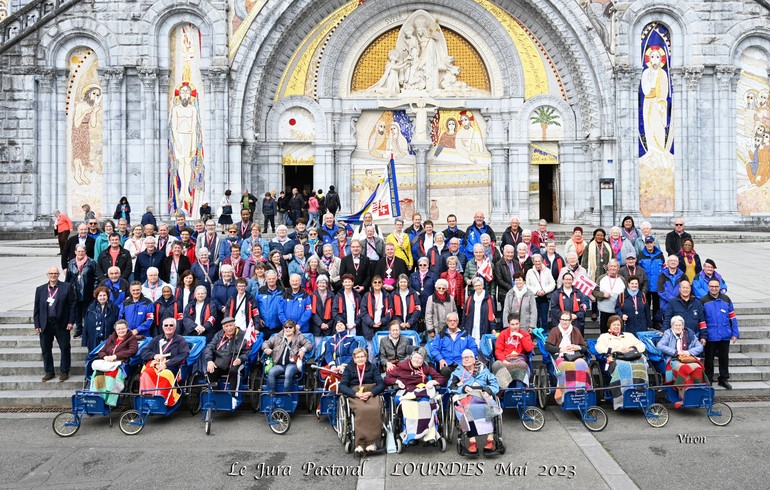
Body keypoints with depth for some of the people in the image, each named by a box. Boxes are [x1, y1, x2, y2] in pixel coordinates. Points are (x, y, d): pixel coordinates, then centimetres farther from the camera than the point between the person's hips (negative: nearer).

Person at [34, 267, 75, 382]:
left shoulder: (67, 287, 0)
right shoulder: (40, 289, 8)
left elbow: (72, 305, -2)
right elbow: (36, 308, 8)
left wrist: (71, 321, -7)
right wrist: (37, 325, 1)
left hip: (61, 324, -3)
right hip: (45, 324, 3)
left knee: (65, 348, 2)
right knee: (46, 349, 9)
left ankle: (64, 371, 13)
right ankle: (49, 371, 22)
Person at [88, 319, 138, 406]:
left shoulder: (132, 338, 14)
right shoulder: (111, 338, 28)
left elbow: (132, 351, -4)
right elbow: (101, 351, 24)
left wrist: (115, 356, -13)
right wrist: (105, 356, -1)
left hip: (120, 363, -4)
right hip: (106, 362, 4)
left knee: (110, 372, -37)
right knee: (97, 372, -30)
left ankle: (108, 400, -39)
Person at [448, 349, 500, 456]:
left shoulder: (483, 370, 27)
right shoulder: (458, 371, 28)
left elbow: (495, 384, 15)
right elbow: (451, 386, 13)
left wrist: (488, 391, -5)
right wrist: (463, 388, -5)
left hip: (482, 395, 0)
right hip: (464, 396, 0)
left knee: (490, 407, -36)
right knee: (467, 409, -38)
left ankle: (490, 439, -43)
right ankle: (472, 440, -45)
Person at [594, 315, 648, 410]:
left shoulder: (629, 335, 36)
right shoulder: (604, 336, 26)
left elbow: (642, 345, 23)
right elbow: (599, 348, 6)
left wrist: (631, 348, 3)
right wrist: (614, 350, -6)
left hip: (633, 358, 3)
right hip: (615, 359, -3)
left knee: (639, 366, -35)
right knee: (622, 367, -40)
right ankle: (622, 400, -43)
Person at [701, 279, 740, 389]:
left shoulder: (726, 299, 4)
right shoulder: (703, 301, -2)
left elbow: (732, 317, 7)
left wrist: (735, 333, 3)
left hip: (725, 336, 2)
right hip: (710, 336, -2)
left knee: (724, 358, 12)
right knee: (709, 358, 8)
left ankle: (723, 379, 25)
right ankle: (708, 379, 21)